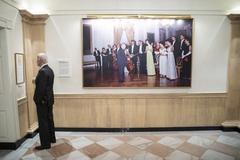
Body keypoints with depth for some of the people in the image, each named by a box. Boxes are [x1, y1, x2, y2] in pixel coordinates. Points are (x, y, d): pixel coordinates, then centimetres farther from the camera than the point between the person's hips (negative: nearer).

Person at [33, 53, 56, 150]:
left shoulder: (42, 71, -21)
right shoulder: (49, 70, 9)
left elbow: (40, 88, -22)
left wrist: (37, 100, -14)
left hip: (43, 101, -9)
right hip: (49, 99, 10)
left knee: (43, 122, 0)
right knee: (49, 119, 18)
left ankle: (45, 144, 9)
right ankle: (51, 138, 31)